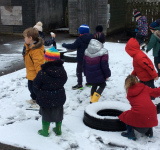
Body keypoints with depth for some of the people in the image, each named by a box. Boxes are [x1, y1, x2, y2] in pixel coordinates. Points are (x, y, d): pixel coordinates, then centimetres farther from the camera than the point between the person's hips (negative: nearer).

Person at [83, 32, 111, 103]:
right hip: (99, 75, -5)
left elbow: (84, 63, 11)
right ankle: (93, 101, 0)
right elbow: (104, 65, -15)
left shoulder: (87, 51, 4)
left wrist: (86, 73, 22)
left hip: (90, 75, 6)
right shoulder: (103, 52, -16)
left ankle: (93, 100, 26)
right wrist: (107, 75, -1)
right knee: (102, 85, 13)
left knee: (94, 86, 23)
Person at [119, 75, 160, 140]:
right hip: (151, 116, 3)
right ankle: (149, 132, 34)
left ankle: (130, 133, 11)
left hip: (138, 115, -3)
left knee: (125, 116, 22)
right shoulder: (145, 88, 11)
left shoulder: (129, 94, 11)